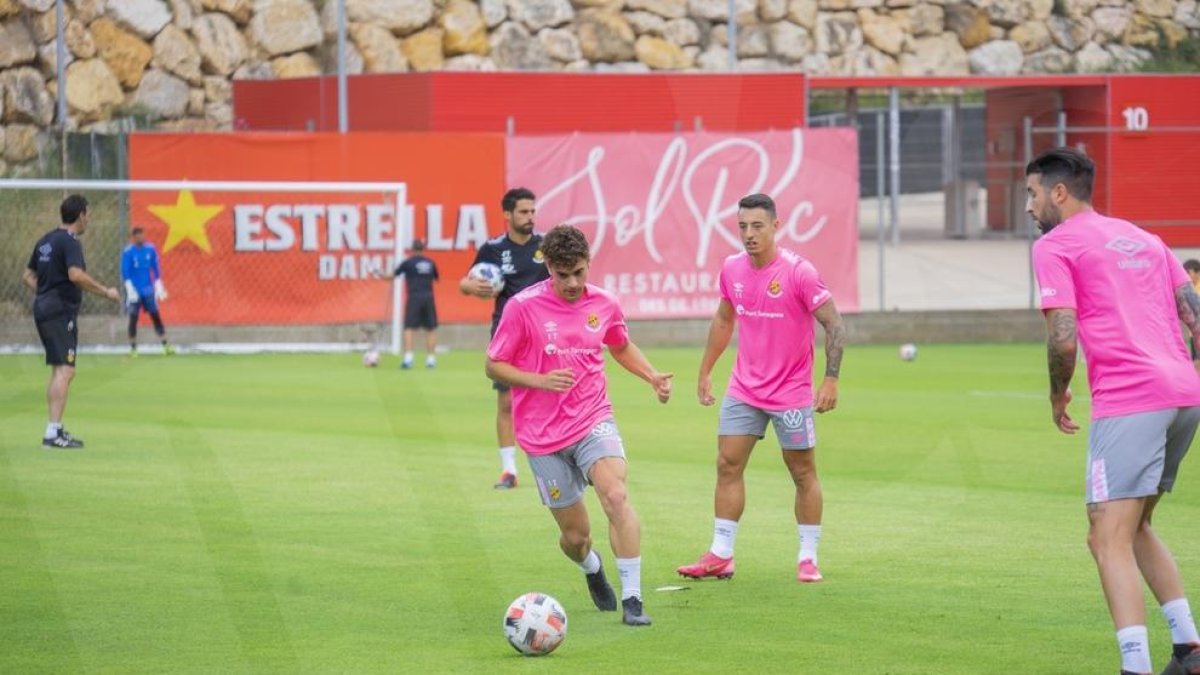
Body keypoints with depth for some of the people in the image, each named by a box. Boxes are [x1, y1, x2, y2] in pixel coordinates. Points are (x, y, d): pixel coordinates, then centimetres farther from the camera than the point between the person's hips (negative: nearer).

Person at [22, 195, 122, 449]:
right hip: (61, 311, -10)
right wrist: (105, 291, -20)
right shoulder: (69, 242, -13)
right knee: (64, 371, -12)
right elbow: (76, 275, -27)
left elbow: (28, 275, 20)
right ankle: (53, 432, -18)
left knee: (59, 372, 18)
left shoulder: (46, 240, 15)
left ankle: (55, 429, 21)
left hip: (43, 308, 10)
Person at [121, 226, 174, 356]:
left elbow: (156, 269, 10)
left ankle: (166, 345, 3)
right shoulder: (128, 252, -8)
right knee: (133, 318, 0)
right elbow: (125, 273, -8)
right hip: (135, 291, -3)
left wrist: (159, 287, 9)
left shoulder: (150, 249, 3)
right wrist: (130, 290, -14)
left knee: (156, 316, 1)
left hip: (148, 289, 3)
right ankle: (133, 348, 8)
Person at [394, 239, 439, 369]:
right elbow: (436, 278, 22)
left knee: (409, 328, -4)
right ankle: (431, 359, 8)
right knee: (431, 329, 10)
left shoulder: (408, 262, -1)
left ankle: (408, 358, -17)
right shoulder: (430, 263, 8)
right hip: (428, 297, 3)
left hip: (414, 297, -3)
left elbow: (394, 275, 3)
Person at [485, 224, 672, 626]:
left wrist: (652, 376, 6)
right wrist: (541, 380, -19)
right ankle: (592, 568, 44)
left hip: (593, 422, 1)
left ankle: (632, 600, -25)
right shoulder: (524, 307, -10)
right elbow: (493, 366, -4)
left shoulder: (603, 305, 2)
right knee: (575, 535, 5)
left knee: (615, 495, -27)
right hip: (543, 437, -1)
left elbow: (621, 346, 23)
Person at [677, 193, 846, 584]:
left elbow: (834, 324, -13)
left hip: (792, 393, -5)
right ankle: (720, 556, 6)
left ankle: (808, 558, 12)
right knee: (728, 466, 1)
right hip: (743, 389, 5)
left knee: (803, 473, 3)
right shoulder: (732, 269, 1)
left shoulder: (798, 272, -16)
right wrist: (705, 372, 18)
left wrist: (831, 379, -20)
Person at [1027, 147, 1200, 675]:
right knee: (1135, 527, 22)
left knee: (1109, 540, -10)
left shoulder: (1055, 245, 1)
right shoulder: (1142, 238, 23)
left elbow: (1063, 339, -9)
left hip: (1127, 400, -8)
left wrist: (1058, 395, 7)